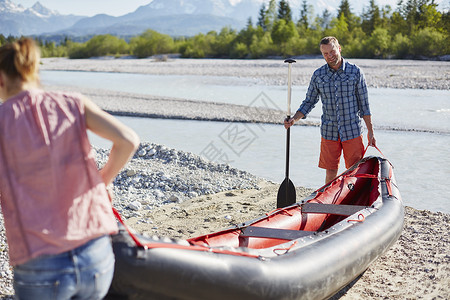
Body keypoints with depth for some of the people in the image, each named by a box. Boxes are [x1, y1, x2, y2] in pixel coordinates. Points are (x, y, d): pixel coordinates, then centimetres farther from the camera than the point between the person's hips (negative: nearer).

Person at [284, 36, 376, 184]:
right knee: (331, 173, 4)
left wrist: (370, 132, 1)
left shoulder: (355, 72, -2)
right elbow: (309, 102, 10)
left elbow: (363, 103, 1)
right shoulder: (318, 75, 3)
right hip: (329, 133, 1)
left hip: (352, 131, -1)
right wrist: (294, 119, -7)